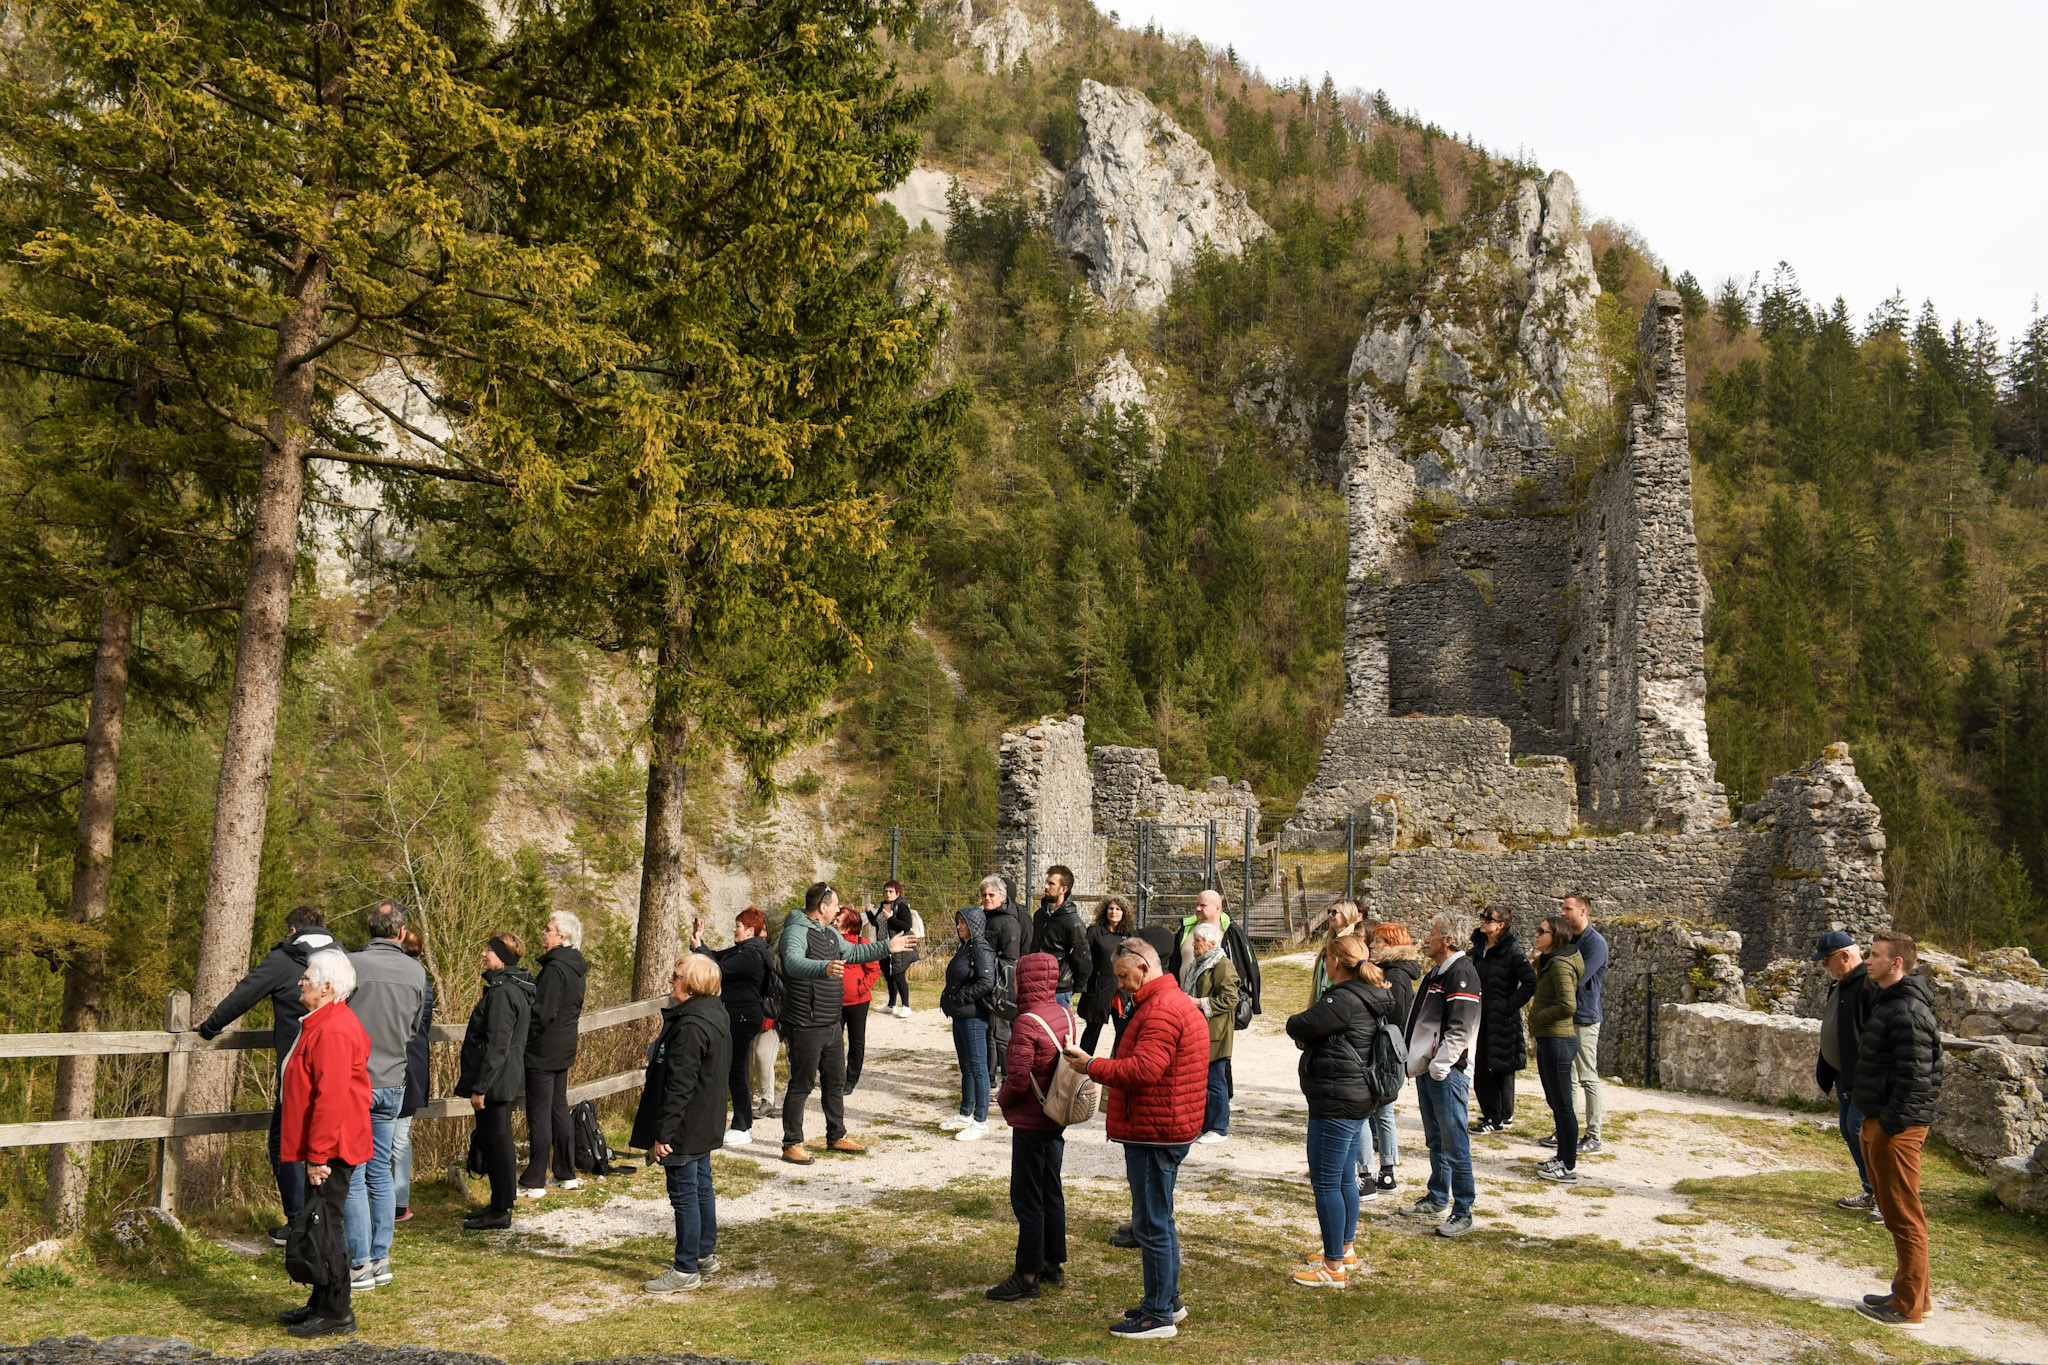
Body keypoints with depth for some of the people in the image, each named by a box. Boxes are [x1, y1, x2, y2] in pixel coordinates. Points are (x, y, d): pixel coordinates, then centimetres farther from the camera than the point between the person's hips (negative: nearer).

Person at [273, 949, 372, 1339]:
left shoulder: (333, 1032, -21)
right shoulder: (322, 1024, 15)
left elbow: (331, 1098, -26)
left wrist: (318, 1155, -23)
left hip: (330, 1150, -11)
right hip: (324, 1148, 11)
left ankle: (337, 1314, 6)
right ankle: (321, 1303, 29)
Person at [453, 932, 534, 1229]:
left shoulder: (502, 991, -20)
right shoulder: (514, 987, 12)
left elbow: (496, 1046, -22)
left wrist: (479, 1087, -20)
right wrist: (470, 1077, 24)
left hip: (495, 1082, -10)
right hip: (505, 1081, 10)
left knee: (495, 1142, -2)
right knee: (492, 1141, 17)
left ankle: (501, 1211, 6)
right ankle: (500, 1205, 26)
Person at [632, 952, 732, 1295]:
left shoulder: (690, 1026, -26)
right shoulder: (716, 1014, 6)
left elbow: (679, 1086, -26)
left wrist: (662, 1133, -21)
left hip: (684, 1128, -10)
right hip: (706, 1124, 10)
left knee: (684, 1194, -1)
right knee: (701, 1187, 20)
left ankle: (686, 1270, 8)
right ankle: (706, 1254, 33)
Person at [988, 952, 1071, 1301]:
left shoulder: (1027, 1022, -23)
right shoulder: (1065, 1015, 2)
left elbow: (1018, 1079, -24)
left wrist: (1003, 1101, -3)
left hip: (1031, 1123, -8)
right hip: (1057, 1118, 8)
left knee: (1027, 1200, 1)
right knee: (1051, 1192, 19)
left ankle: (1028, 1276, 8)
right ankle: (1055, 1265, 29)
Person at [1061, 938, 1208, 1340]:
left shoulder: (1161, 1011, -19)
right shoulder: (1175, 1002, 16)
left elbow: (1144, 1069, -27)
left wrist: (1092, 1066, -20)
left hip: (1154, 1133, -11)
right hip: (1166, 1129, 11)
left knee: (1152, 1224, -4)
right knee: (1159, 1220, 19)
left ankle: (1159, 1315, 4)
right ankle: (1168, 1301, 29)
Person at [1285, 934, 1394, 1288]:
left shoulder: (1345, 999, -21)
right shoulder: (1370, 998, 11)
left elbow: (1300, 1027, -18)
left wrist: (1298, 1025, 1)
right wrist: (1311, 1035, -2)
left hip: (1336, 1104, -10)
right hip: (1358, 1101, 10)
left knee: (1325, 1183, -3)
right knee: (1344, 1179, 21)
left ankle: (1333, 1267, 2)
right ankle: (1345, 1249, 34)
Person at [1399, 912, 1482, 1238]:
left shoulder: (1461, 973, -15)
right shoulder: (1437, 972, 16)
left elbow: (1460, 1029, -21)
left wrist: (1440, 1065, -21)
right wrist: (1417, 1060, 17)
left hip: (1448, 1073, -10)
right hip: (1427, 1069, 10)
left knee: (1455, 1145, -4)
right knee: (1436, 1141, 19)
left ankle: (1462, 1212, 2)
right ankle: (1437, 1201, 29)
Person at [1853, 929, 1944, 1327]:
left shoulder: (1909, 1011, -19)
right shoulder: (1887, 1001, 14)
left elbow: (1915, 1077, -23)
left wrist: (1891, 1123, -21)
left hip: (1897, 1128, -10)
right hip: (1880, 1121, 10)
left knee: (1904, 1217, -2)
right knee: (1894, 1211, 17)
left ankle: (1908, 1307, 6)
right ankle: (1910, 1293, 27)